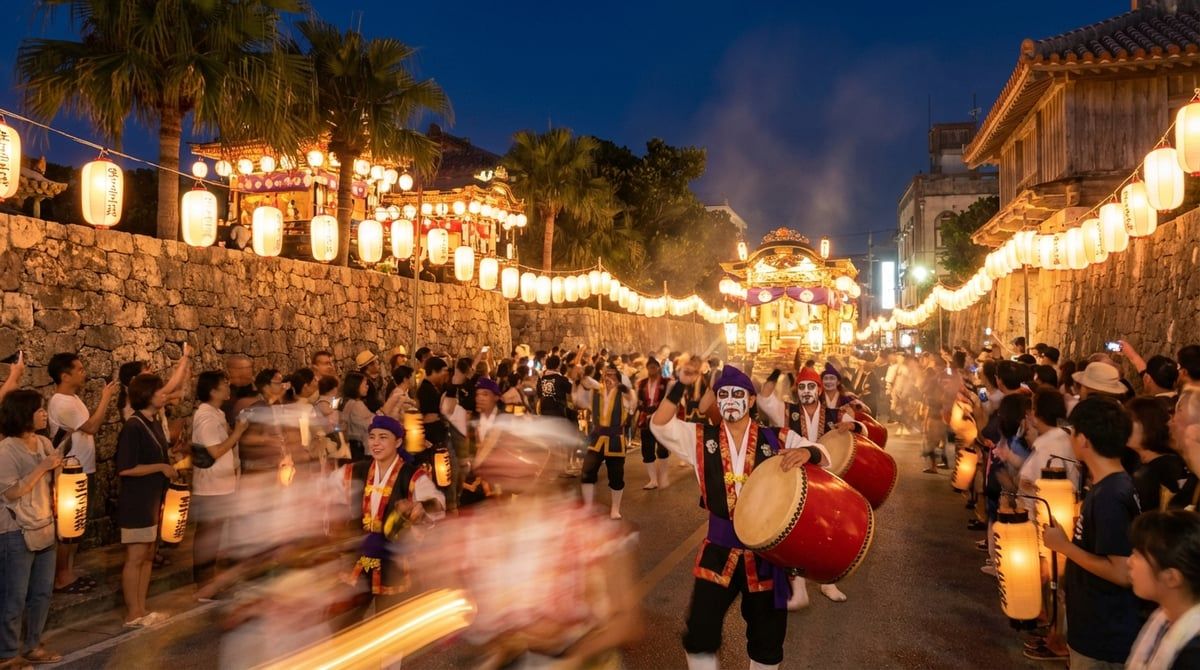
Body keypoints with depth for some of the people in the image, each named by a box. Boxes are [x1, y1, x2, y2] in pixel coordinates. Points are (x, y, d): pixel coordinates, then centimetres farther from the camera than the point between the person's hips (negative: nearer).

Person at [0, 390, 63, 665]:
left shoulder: (44, 443, 5)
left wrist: (55, 501, 5)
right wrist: (42, 467, -22)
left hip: (44, 529, 7)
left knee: (42, 592, 14)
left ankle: (33, 646, 27)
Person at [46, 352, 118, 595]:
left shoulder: (73, 398, 11)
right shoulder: (61, 403, -20)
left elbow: (90, 426, 14)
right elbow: (92, 427, -24)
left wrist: (104, 402, 5)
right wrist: (106, 398, -18)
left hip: (81, 472, 10)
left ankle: (69, 572, 25)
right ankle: (60, 578, 9)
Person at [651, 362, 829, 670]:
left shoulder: (776, 440, -3)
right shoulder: (701, 438, -1)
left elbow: (826, 457, -4)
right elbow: (660, 425, -13)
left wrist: (806, 452, -28)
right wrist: (681, 386, -25)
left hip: (766, 547, 0)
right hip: (720, 547, 0)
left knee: (767, 637, 15)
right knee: (700, 633, 0)